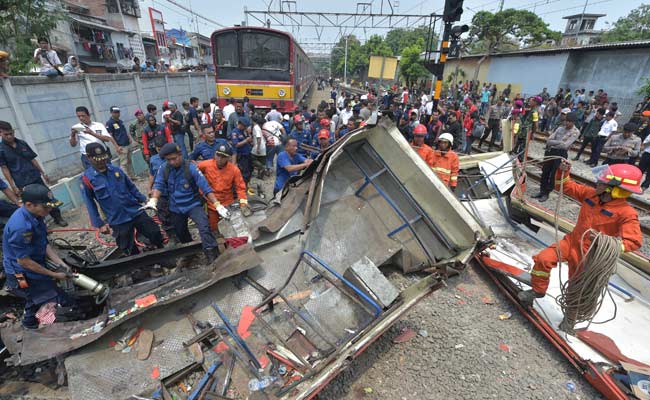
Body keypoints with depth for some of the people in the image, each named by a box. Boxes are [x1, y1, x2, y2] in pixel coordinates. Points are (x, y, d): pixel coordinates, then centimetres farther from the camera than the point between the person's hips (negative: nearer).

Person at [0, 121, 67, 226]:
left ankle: (58, 218, 17)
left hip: (36, 177, 3)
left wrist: (43, 173, 10)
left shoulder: (22, 143, 5)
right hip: (22, 183, -3)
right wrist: (13, 186, -10)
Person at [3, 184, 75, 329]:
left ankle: (29, 322, 60)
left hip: (31, 271, 9)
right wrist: (54, 275, -17)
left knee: (36, 297, 35)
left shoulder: (35, 215, -7)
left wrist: (62, 264, -5)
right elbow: (23, 261, -25)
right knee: (67, 302, -4)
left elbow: (45, 244, 0)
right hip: (22, 277, -9)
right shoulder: (21, 227, -34)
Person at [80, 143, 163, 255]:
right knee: (132, 252, 9)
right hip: (117, 221, -3)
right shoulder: (86, 179, -7)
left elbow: (131, 187, 12)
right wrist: (100, 224, -5)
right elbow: (90, 204, -4)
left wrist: (144, 200, 8)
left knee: (156, 235, 9)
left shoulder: (116, 170, 2)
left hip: (137, 212, 3)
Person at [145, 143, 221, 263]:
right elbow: (158, 185, -13)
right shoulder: (163, 168, -8)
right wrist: (153, 200, -34)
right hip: (176, 208, 5)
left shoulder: (191, 168, -20)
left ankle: (212, 255, -24)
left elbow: (205, 187, -24)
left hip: (193, 204, -4)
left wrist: (217, 205, -33)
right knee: (180, 233, 23)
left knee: (204, 227, -28)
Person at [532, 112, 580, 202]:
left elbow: (565, 145, -17)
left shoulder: (576, 132, -6)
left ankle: (546, 194, 14)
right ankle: (542, 191, 20)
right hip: (551, 152, 5)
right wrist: (560, 142, -14)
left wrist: (553, 143, -12)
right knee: (545, 172, 9)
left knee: (553, 175, 3)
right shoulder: (560, 128, 9)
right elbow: (548, 140, 0)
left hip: (561, 154, -5)